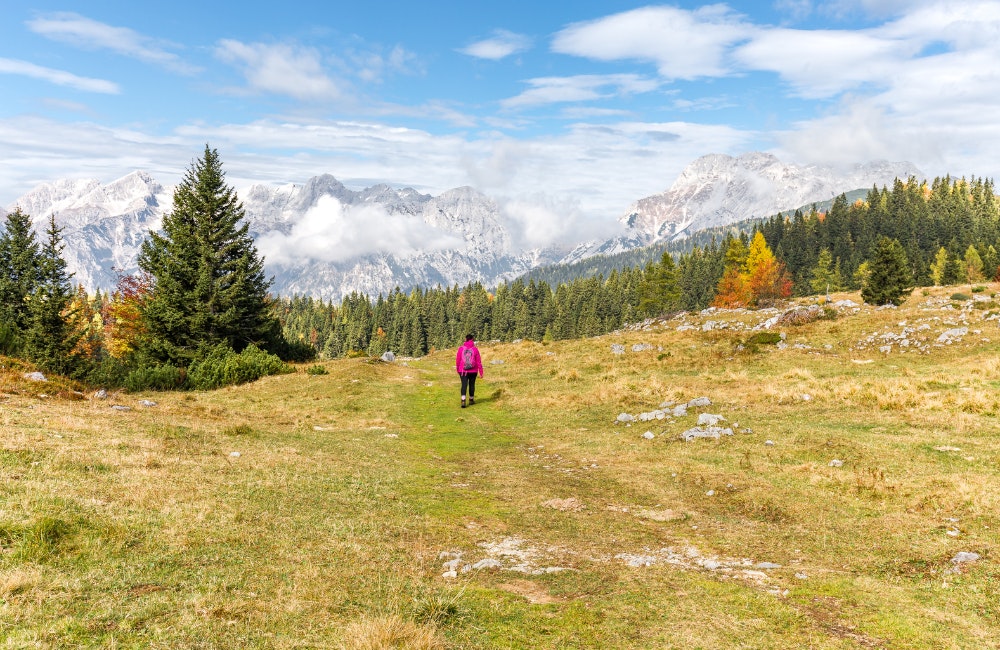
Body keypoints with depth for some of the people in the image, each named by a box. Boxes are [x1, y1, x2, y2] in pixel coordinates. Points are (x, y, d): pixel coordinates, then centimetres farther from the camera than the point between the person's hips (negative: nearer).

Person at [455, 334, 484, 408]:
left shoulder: (461, 348, -5)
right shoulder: (475, 349, -5)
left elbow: (458, 359, 1)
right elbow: (479, 361, -2)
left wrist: (457, 368, 16)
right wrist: (481, 371, 4)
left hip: (463, 371, 0)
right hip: (473, 371, 0)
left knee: (464, 385, -3)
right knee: (472, 384, 15)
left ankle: (463, 401, -18)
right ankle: (471, 400, 27)